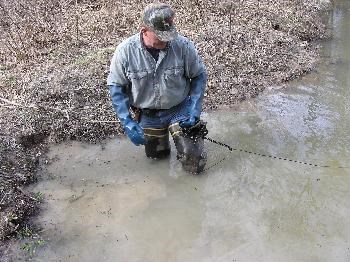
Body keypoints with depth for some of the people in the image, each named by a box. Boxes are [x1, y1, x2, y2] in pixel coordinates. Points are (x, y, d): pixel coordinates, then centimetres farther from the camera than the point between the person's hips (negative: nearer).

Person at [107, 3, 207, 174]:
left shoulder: (183, 46, -21)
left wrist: (194, 111, -14)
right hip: (147, 116, 1)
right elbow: (116, 87, -10)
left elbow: (199, 76, -6)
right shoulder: (125, 51, -19)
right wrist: (127, 123, -17)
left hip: (180, 110, -1)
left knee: (195, 165, -2)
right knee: (156, 155, 20)